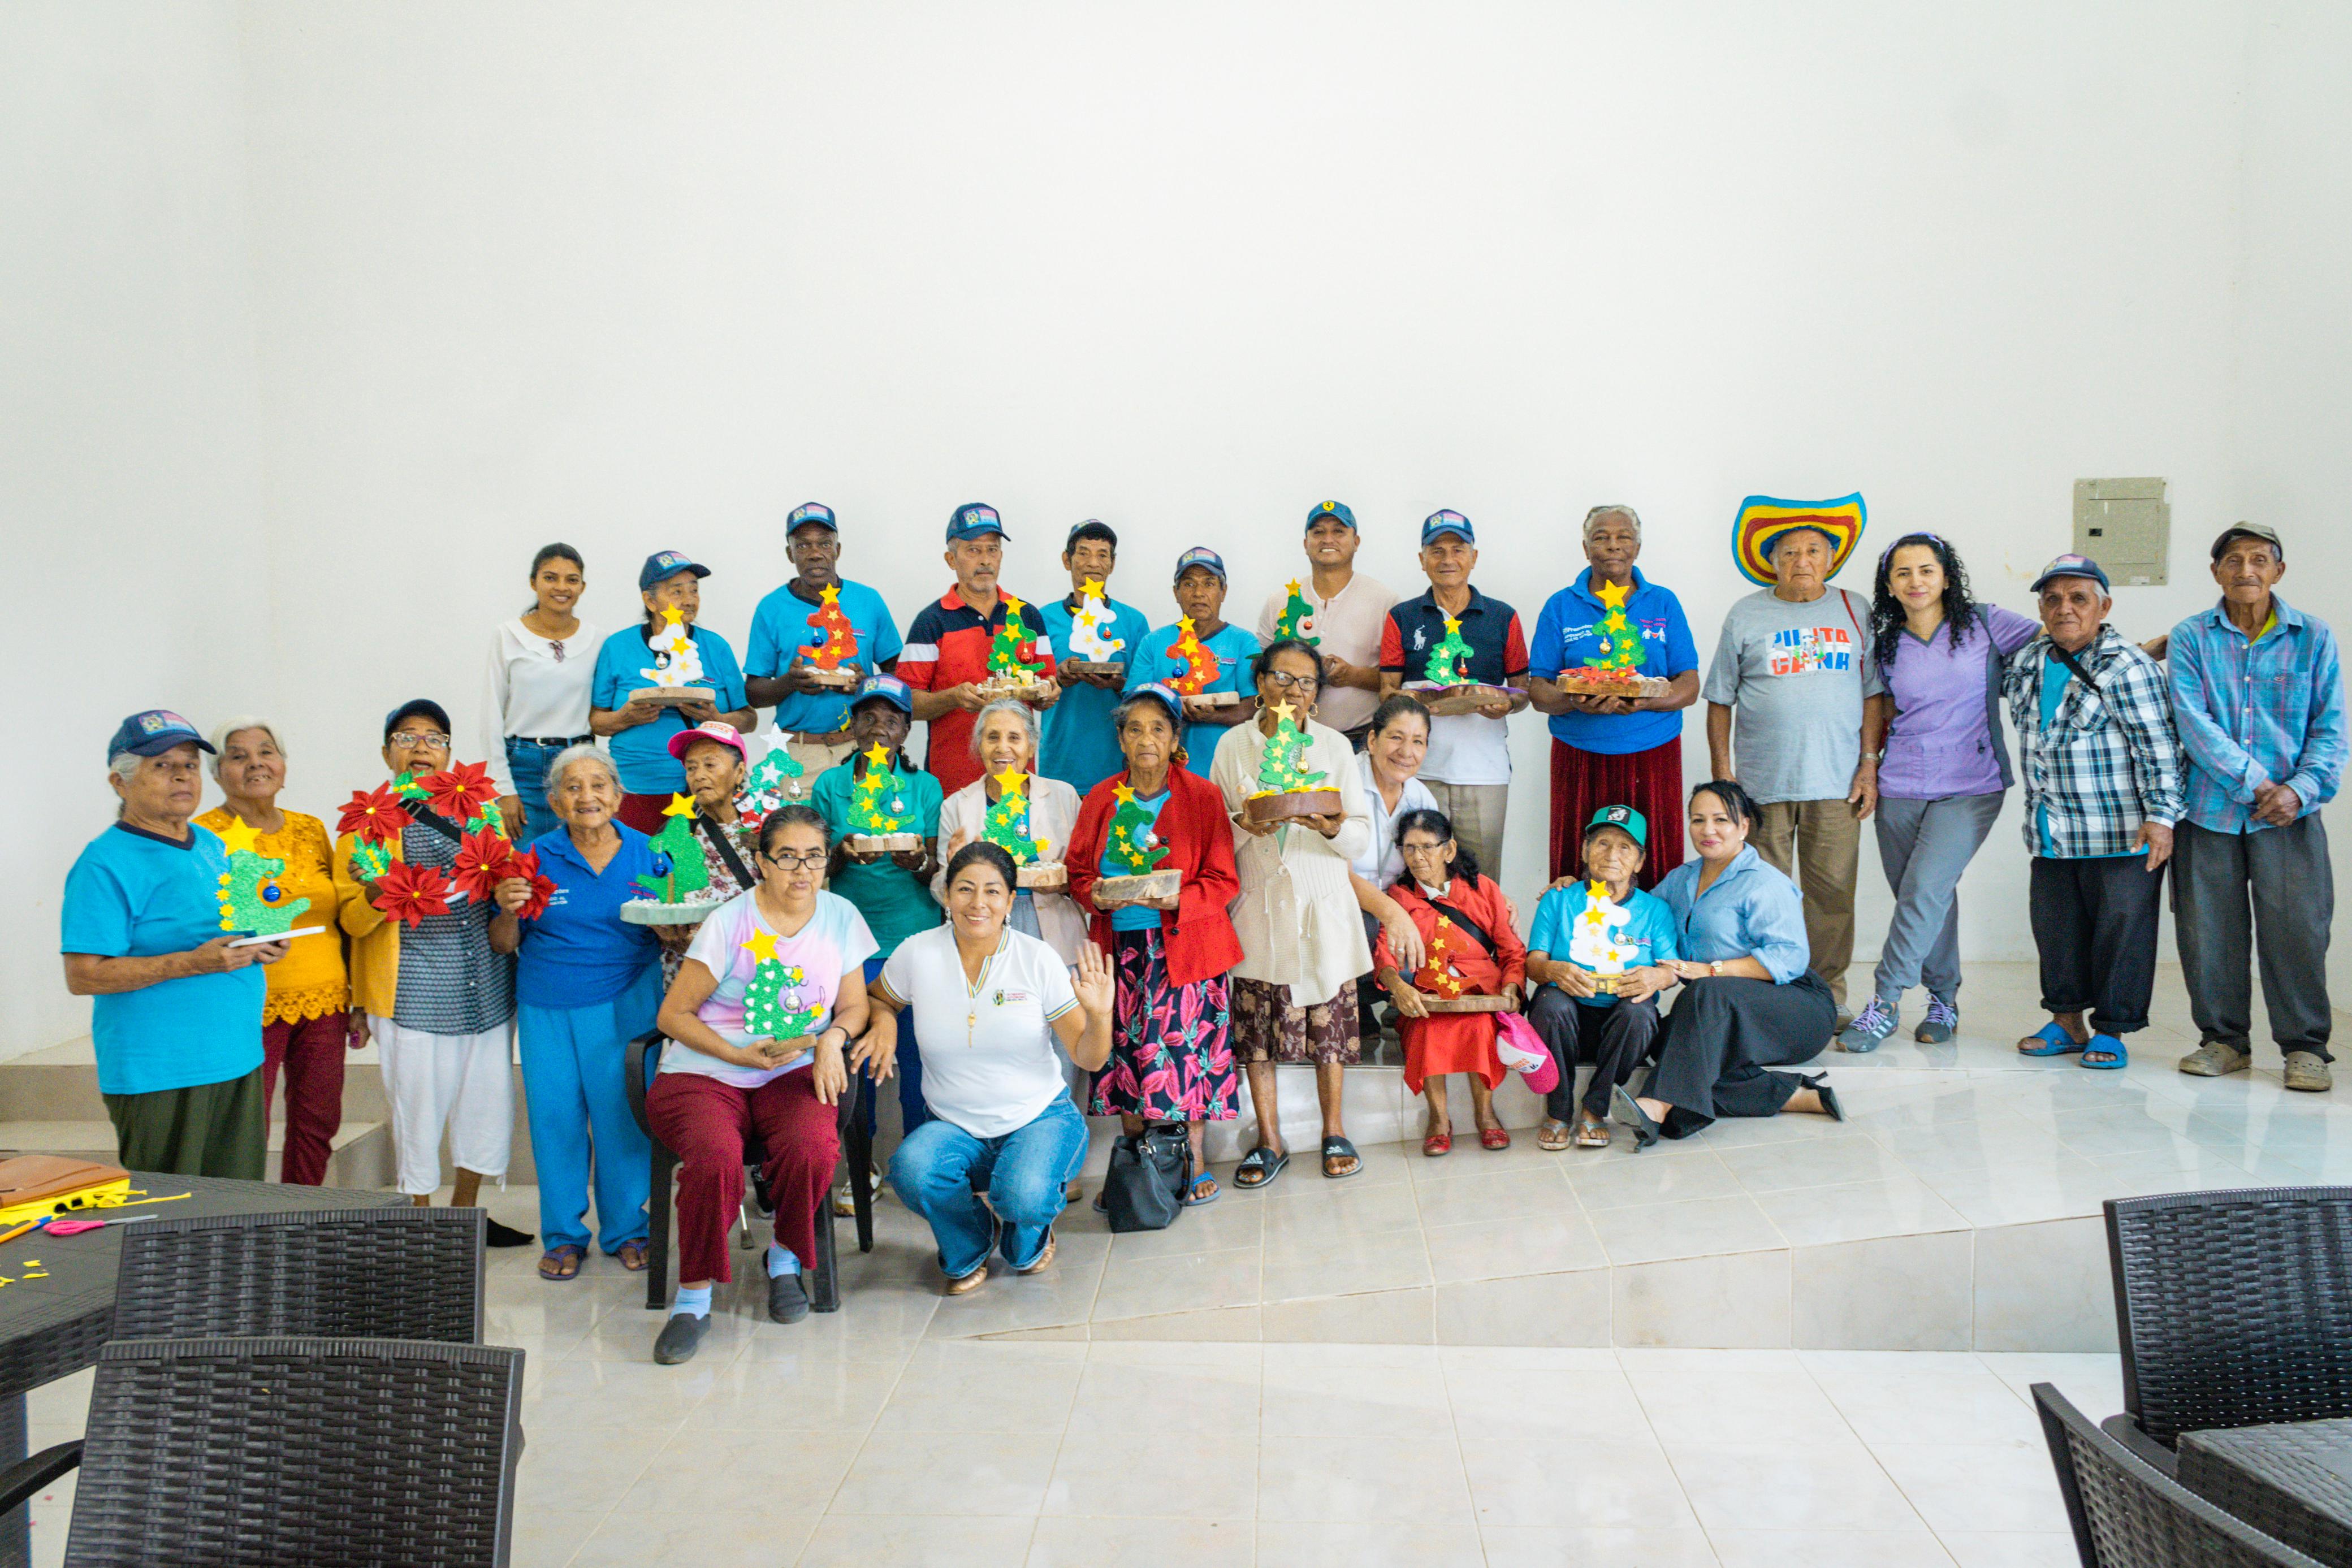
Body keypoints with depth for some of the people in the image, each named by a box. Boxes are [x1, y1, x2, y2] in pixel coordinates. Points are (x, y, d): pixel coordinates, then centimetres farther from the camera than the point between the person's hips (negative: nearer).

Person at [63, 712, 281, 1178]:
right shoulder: (106, 863, -9)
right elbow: (83, 976, -16)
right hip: (160, 1078, -7)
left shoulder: (212, 846, 14)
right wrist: (193, 964, -23)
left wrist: (262, 947, 4)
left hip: (238, 1060, 7)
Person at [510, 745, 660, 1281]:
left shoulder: (646, 854, 3)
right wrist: (508, 909, -14)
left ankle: (626, 1230, 18)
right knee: (555, 1117, 4)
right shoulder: (536, 858, 3)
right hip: (547, 1006, 1)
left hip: (626, 1004, -1)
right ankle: (563, 1235, 20)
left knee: (623, 1115, 0)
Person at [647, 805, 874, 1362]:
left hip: (794, 1072, 2)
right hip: (705, 1074, -2)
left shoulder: (841, 918, 6)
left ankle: (784, 1258, -1)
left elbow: (854, 1007, 13)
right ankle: (694, 1297, -15)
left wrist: (832, 1038, -10)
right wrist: (743, 1055, -15)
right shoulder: (730, 922, -5)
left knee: (814, 1147, -30)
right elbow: (673, 1014, -3)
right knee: (715, 1158, -33)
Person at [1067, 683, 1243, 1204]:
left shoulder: (1203, 796, 1)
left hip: (1184, 943, -3)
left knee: (1185, 1042, -6)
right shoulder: (1099, 801, 10)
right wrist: (1099, 896, -10)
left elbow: (1222, 882, -3)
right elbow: (1077, 873, 12)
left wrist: (1176, 900, -20)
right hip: (1121, 945, 3)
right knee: (1126, 1046, 2)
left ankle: (1195, 1159, 9)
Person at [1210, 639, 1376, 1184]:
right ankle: (1269, 1140, 14)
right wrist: (1243, 825, -17)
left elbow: (1362, 837, 2)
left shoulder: (1335, 745, 6)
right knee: (1257, 1022, 2)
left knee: (1329, 1017, 3)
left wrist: (1334, 829, -19)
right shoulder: (1233, 745, 5)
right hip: (1259, 905, 0)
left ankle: (1334, 1132, 19)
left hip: (1322, 905, 0)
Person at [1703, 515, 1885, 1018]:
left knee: (1833, 891, 2)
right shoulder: (1745, 615, 7)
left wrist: (1869, 764, 1)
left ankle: (1829, 993, 14)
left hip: (1838, 781, 1)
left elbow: (1874, 694, 10)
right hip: (1763, 782, -1)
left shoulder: (1855, 613, 9)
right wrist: (1721, 772, 1)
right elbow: (1720, 699, 8)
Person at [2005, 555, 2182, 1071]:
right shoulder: (2027, 664, 8)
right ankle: (2067, 1021, 25)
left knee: (2120, 926, 1)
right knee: (2056, 926, 11)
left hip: (2122, 833, -6)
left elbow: (2159, 748, -12)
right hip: (2052, 835, 6)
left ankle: (2111, 1031, 12)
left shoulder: (2127, 669, -10)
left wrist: (2161, 817, -16)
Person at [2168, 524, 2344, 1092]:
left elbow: (2330, 726, 3)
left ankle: (2305, 1047, 10)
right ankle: (2224, 1039, 20)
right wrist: (2252, 780, -14)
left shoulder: (2313, 637, 7)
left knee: (2296, 929, -4)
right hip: (2209, 807, 0)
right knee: (2207, 932, 5)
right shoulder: (2190, 637, 4)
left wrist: (2301, 789, -13)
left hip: (2288, 814, 0)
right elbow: (2191, 720, -6)